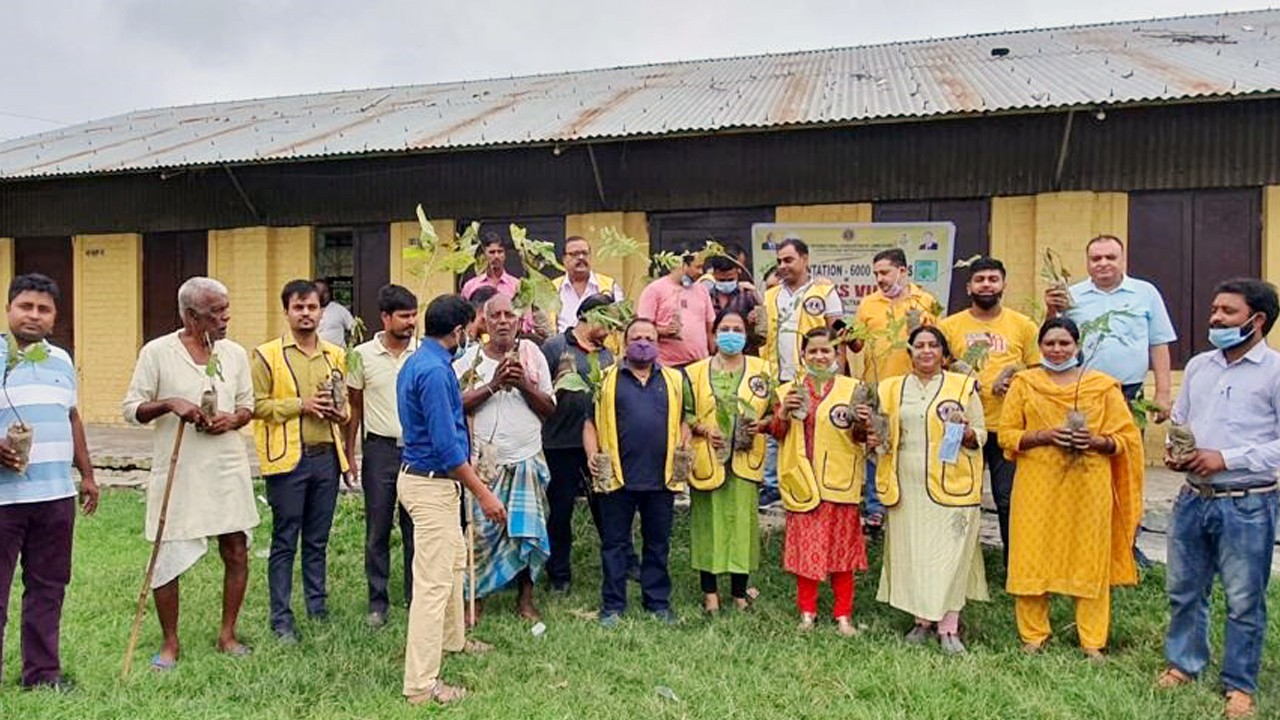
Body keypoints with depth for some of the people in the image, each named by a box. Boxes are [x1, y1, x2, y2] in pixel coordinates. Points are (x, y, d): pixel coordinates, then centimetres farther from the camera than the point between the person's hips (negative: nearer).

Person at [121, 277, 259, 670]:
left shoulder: (235, 353, 6)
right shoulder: (156, 352, -5)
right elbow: (130, 408, -3)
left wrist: (234, 419, -9)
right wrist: (169, 404, -20)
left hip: (228, 470, 3)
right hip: (176, 472, -3)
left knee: (237, 553, 7)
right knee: (167, 559, 4)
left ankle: (227, 634, 25)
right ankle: (170, 642, 23)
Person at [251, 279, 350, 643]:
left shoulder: (336, 355, 12)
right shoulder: (267, 354, -3)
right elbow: (256, 405, -8)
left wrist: (340, 412, 2)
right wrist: (300, 405, -16)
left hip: (326, 457, 5)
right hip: (287, 459, -4)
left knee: (318, 541, 13)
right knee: (285, 542, 3)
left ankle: (318, 607, 24)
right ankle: (281, 617, 12)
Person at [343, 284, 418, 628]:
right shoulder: (363, 355, 0)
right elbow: (354, 407, 6)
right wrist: (349, 452, 3)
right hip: (379, 448, 0)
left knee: (415, 529, 8)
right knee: (377, 530, 7)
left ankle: (416, 597, 20)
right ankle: (378, 601, 19)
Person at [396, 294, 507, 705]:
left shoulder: (418, 362, 9)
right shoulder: (435, 371, -22)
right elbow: (446, 445, -25)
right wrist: (483, 493, -21)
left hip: (434, 482, 11)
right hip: (432, 485, -11)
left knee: (453, 560, 26)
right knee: (433, 581, -5)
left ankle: (451, 639, 44)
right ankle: (421, 684, 3)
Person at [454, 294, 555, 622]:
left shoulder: (532, 354, 6)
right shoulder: (470, 358, 2)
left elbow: (549, 408, 5)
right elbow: (457, 404, -8)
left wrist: (524, 385, -10)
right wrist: (493, 385, -16)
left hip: (527, 459, 1)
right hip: (485, 462, -1)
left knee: (527, 530, 3)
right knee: (481, 530, 1)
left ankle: (525, 598, 18)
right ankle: (474, 597, 16)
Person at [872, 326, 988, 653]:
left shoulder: (963, 386, 6)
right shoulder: (892, 388, 12)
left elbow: (980, 434, 7)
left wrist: (964, 431, -14)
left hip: (951, 485, -2)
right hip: (907, 486, 3)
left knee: (949, 554, -4)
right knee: (910, 551, 4)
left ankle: (948, 626, 3)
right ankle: (922, 619, 18)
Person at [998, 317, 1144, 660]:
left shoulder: (1103, 385, 6)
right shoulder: (1024, 383, 6)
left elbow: (1127, 438, 5)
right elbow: (1007, 435, 3)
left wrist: (1096, 441, -14)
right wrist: (1044, 435, -13)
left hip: (1088, 485, 0)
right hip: (1038, 484, 0)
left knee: (1090, 559, 4)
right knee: (1033, 557, 2)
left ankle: (1092, 641, 16)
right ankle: (1033, 636, 16)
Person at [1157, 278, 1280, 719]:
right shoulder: (1198, 366, 9)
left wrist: (1227, 459, -19)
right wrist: (1173, 452, -1)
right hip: (1194, 498, 6)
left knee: (1244, 600, 7)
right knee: (1184, 590, 16)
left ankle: (1240, 685, 24)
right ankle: (1184, 663, 34)